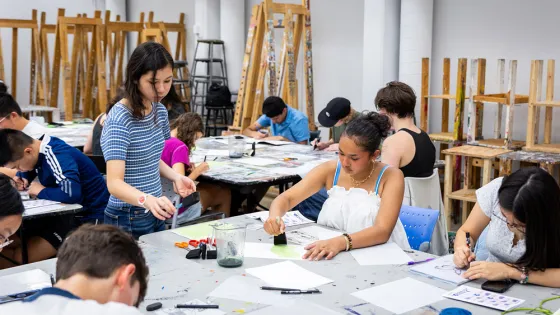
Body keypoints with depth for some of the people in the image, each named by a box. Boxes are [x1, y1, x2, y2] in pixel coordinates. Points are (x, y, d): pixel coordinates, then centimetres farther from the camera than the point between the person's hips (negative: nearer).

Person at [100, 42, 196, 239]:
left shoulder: (160, 111, 1)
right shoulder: (119, 120, -22)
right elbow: (114, 183, -29)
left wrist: (175, 177, -2)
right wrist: (147, 199, -47)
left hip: (155, 215, 8)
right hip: (128, 220, -8)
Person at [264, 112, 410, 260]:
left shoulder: (391, 177, -9)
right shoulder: (330, 170, 0)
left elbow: (383, 230, -21)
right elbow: (286, 198, -2)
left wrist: (341, 242, -37)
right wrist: (275, 217, -24)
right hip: (331, 255, 2)